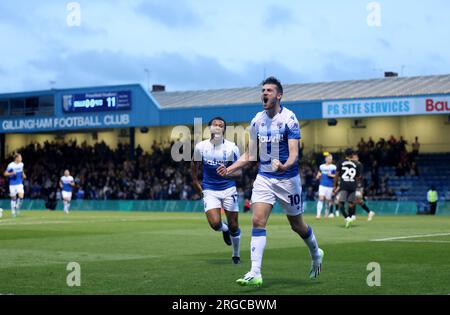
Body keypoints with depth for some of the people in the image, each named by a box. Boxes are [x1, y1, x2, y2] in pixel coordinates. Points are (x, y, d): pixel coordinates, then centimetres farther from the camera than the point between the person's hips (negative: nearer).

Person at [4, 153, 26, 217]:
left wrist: (23, 174, 7)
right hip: (13, 184, -3)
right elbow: (5, 174, -8)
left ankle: (17, 207, 10)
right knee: (13, 198, 4)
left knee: (21, 196, -15)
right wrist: (12, 173, -25)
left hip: (20, 183, 3)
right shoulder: (11, 165, -12)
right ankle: (13, 211, 18)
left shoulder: (21, 164, 3)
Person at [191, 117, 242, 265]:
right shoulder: (201, 146, -4)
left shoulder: (231, 147, -9)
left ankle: (236, 255, 27)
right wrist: (195, 182, 17)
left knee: (233, 225, 3)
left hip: (228, 188, 0)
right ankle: (225, 230, 21)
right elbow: (194, 165, 15)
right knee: (215, 223, -17)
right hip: (209, 190, 1)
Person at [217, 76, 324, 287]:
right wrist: (230, 169, -1)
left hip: (287, 179, -4)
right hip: (264, 178, 4)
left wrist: (285, 166, -40)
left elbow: (294, 153, -19)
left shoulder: (289, 119, -12)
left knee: (297, 225, 9)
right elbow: (250, 155, 12)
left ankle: (315, 254, 39)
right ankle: (255, 274, -16)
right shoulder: (257, 121, 5)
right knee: (257, 221, -12)